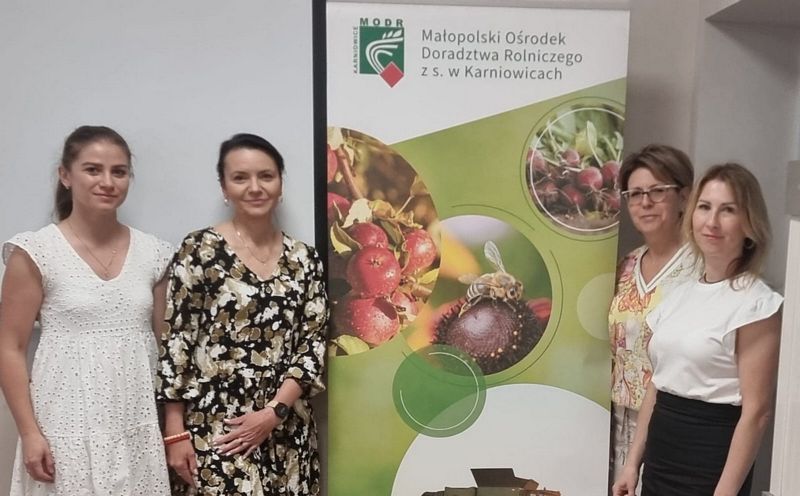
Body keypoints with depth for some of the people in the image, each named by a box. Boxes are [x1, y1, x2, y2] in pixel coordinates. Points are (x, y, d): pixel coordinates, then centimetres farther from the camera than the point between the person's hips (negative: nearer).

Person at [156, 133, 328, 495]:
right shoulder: (200, 250, -6)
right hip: (213, 428, -3)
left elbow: (314, 343, 2)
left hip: (286, 429, 3)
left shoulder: (304, 259, 4)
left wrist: (273, 411, -9)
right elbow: (174, 341, -5)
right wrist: (175, 432, -6)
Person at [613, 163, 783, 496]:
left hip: (710, 460, -6)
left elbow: (756, 411, -15)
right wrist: (634, 461, 10)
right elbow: (657, 385, 9)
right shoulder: (681, 293, 6)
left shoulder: (756, 304, -13)